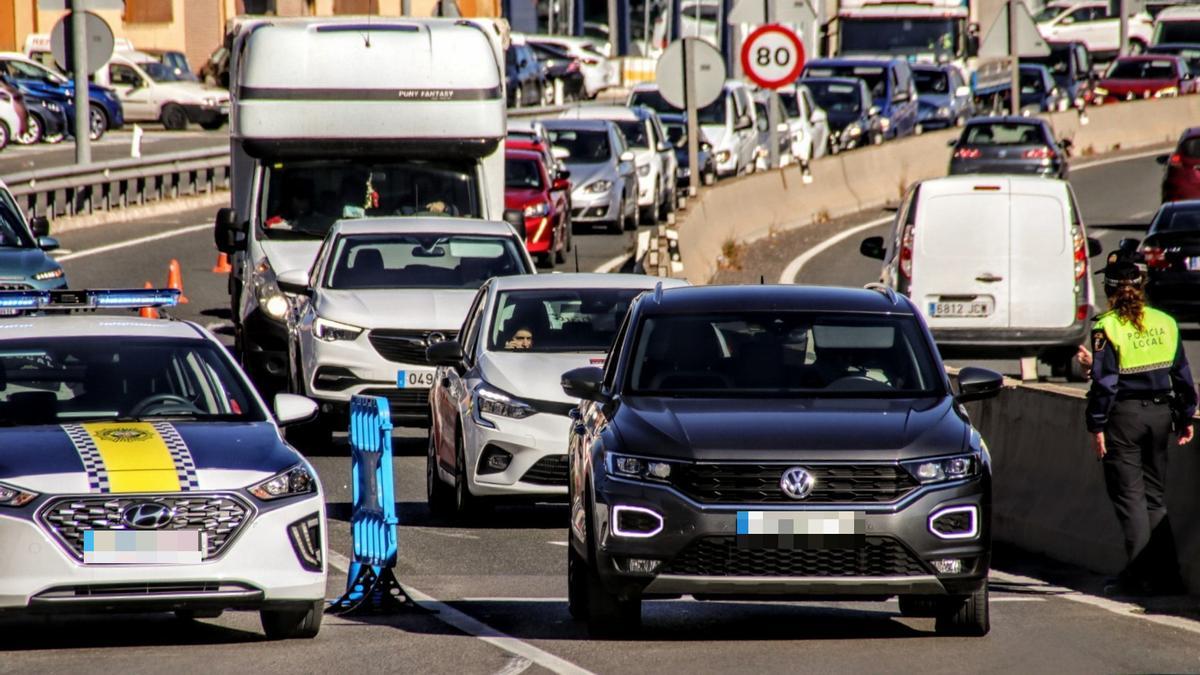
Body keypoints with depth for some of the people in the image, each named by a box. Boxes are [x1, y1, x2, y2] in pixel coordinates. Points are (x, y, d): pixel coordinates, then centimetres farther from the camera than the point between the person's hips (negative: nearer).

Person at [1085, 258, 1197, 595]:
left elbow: (1104, 382, -13)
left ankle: (1139, 573, -8)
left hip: (1124, 416, -5)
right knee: (1155, 497, 13)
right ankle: (1167, 573, 10)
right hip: (1160, 413, 5)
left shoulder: (1107, 328, -10)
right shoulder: (1165, 323, 6)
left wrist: (1097, 426, -8)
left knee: (1129, 496, -1)